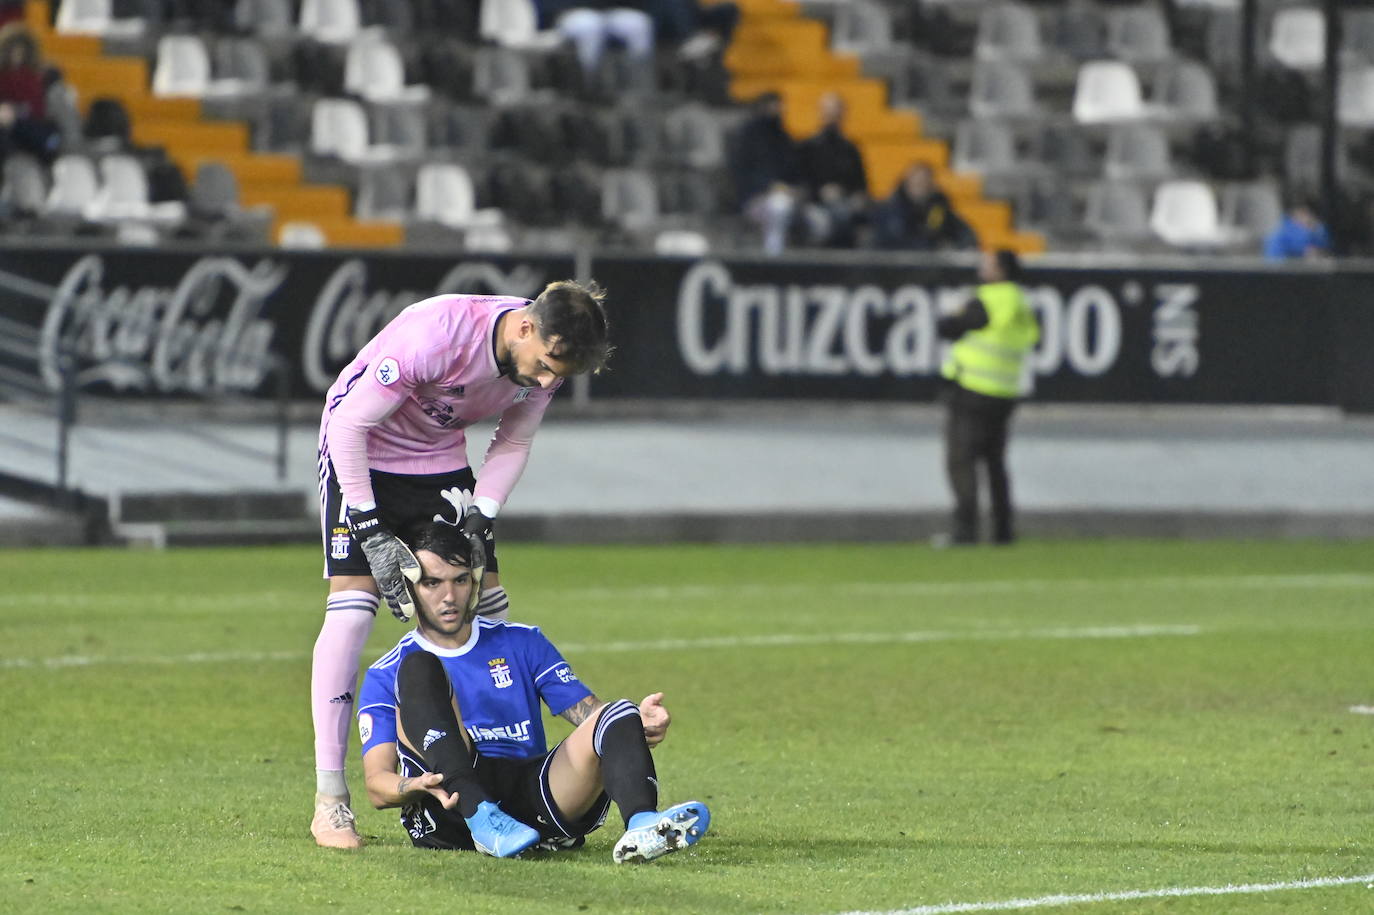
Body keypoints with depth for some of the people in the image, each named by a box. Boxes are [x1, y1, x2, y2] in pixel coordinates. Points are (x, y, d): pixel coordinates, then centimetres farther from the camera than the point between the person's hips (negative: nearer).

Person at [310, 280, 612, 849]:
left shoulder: (546, 358, -15)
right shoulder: (436, 336, -35)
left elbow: (512, 446, 2)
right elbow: (350, 423, -26)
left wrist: (479, 513, -15)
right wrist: (372, 534, -26)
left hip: (442, 461, 6)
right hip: (360, 452, -6)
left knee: (488, 606, -3)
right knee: (353, 604, -18)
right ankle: (329, 800, -16)